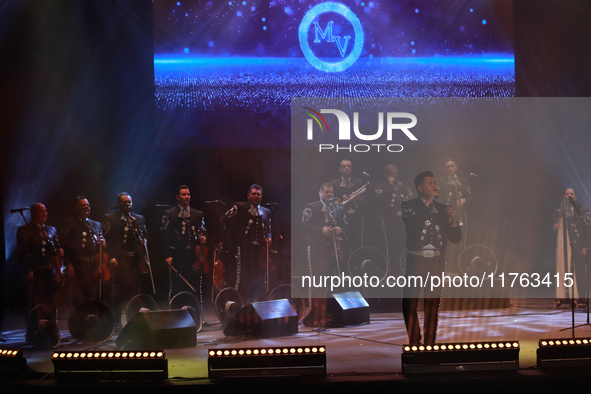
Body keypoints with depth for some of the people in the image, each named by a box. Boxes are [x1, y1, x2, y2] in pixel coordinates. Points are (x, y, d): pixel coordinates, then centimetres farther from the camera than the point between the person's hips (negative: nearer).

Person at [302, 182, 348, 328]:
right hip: (317, 249, -5)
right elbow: (305, 225, -6)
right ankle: (316, 317, -5)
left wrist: (340, 230, -4)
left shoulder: (339, 208, 19)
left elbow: (346, 225, 18)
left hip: (336, 249, 5)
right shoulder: (311, 207, 4)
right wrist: (321, 230, -17)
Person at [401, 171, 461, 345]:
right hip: (416, 260, -3)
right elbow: (412, 225, -17)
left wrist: (453, 220, -8)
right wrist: (428, 202, -11)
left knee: (432, 306, 5)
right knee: (409, 304, -6)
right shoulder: (409, 206, 3)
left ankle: (429, 343, 12)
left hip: (437, 262, 3)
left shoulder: (443, 209, 12)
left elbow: (456, 238, 11)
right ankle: (414, 342, 7)